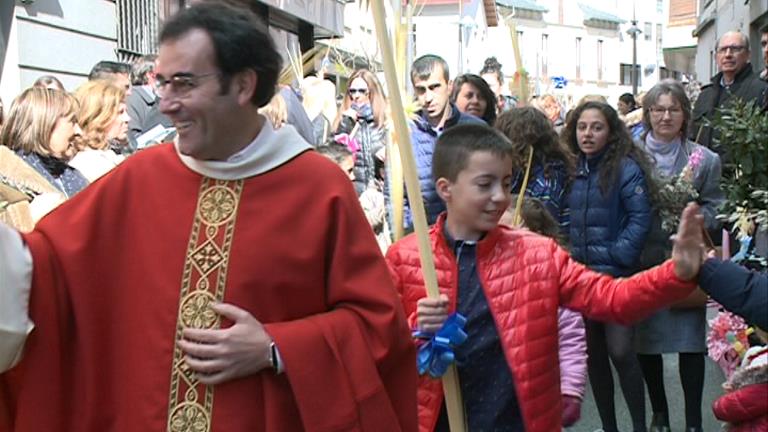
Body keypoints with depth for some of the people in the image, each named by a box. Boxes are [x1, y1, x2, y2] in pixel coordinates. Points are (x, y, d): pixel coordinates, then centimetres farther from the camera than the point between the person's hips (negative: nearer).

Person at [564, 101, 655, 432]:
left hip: (617, 275, -5)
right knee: (593, 354, 11)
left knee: (620, 352, -9)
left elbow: (640, 218, -13)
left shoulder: (626, 167, -8)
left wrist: (619, 256, -18)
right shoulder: (571, 169, 8)